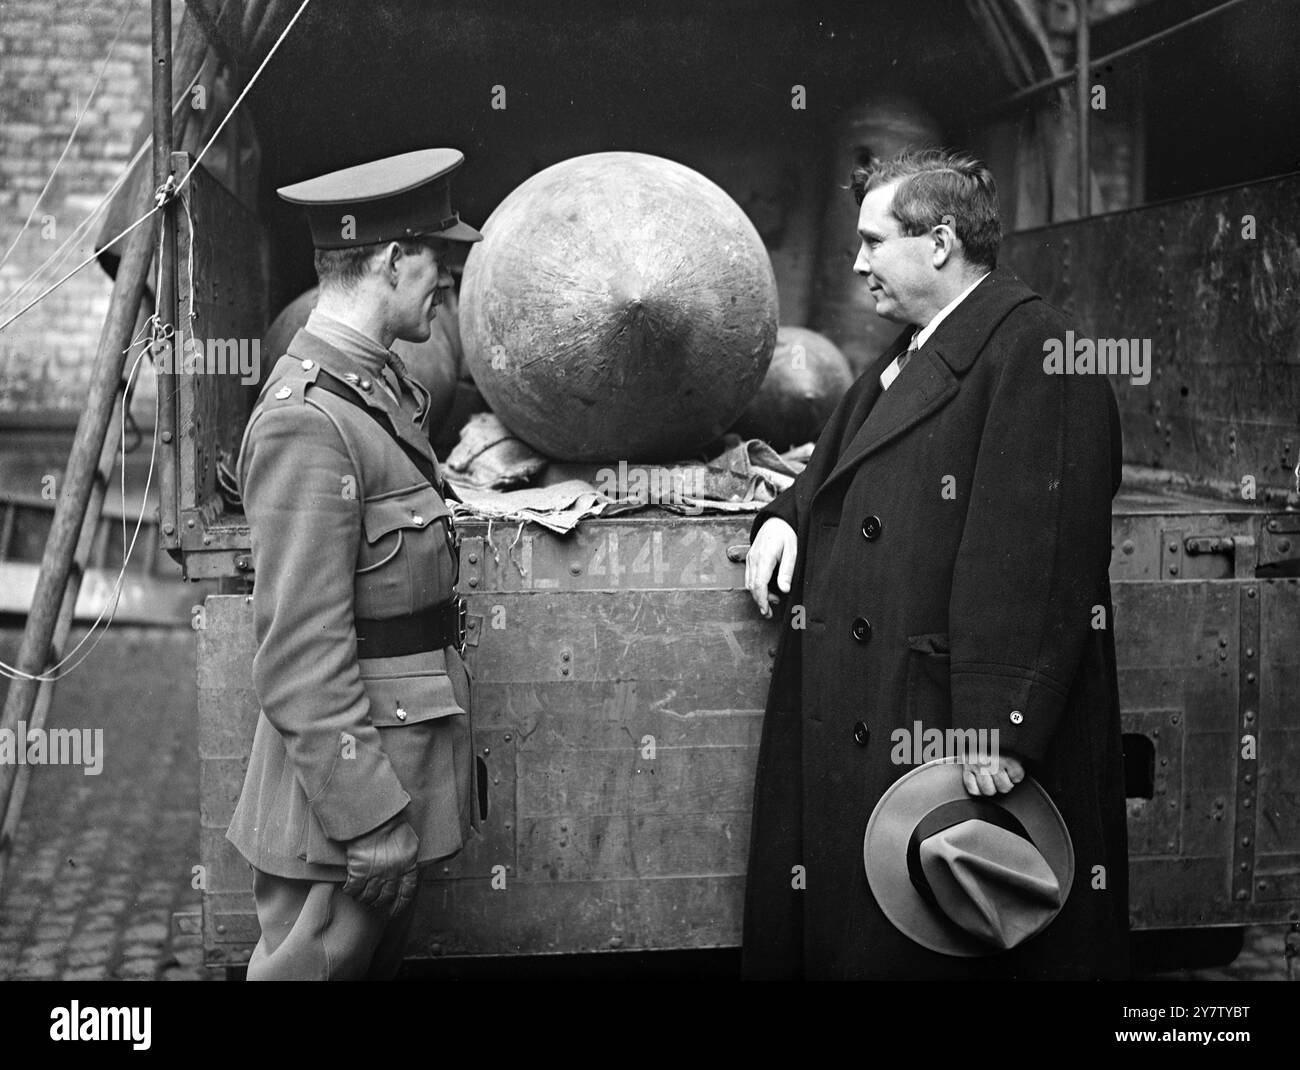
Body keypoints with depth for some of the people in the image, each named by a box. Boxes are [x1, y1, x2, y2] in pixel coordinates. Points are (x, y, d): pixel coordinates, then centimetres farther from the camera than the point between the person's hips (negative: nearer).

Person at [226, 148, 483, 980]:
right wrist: (369, 817, -21)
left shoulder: (387, 385, 9)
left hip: (408, 749, 9)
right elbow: (302, 655, -23)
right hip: (351, 771, -9)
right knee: (321, 962, 4)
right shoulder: (308, 420, -21)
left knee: (382, 957, 20)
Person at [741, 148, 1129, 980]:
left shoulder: (1034, 352, -14)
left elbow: (1038, 556, -21)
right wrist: (788, 515, 6)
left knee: (925, 946, 2)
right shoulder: (907, 355, 18)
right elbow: (841, 472, 28)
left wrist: (999, 727, -24)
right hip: (854, 733, 9)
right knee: (837, 929, 15)